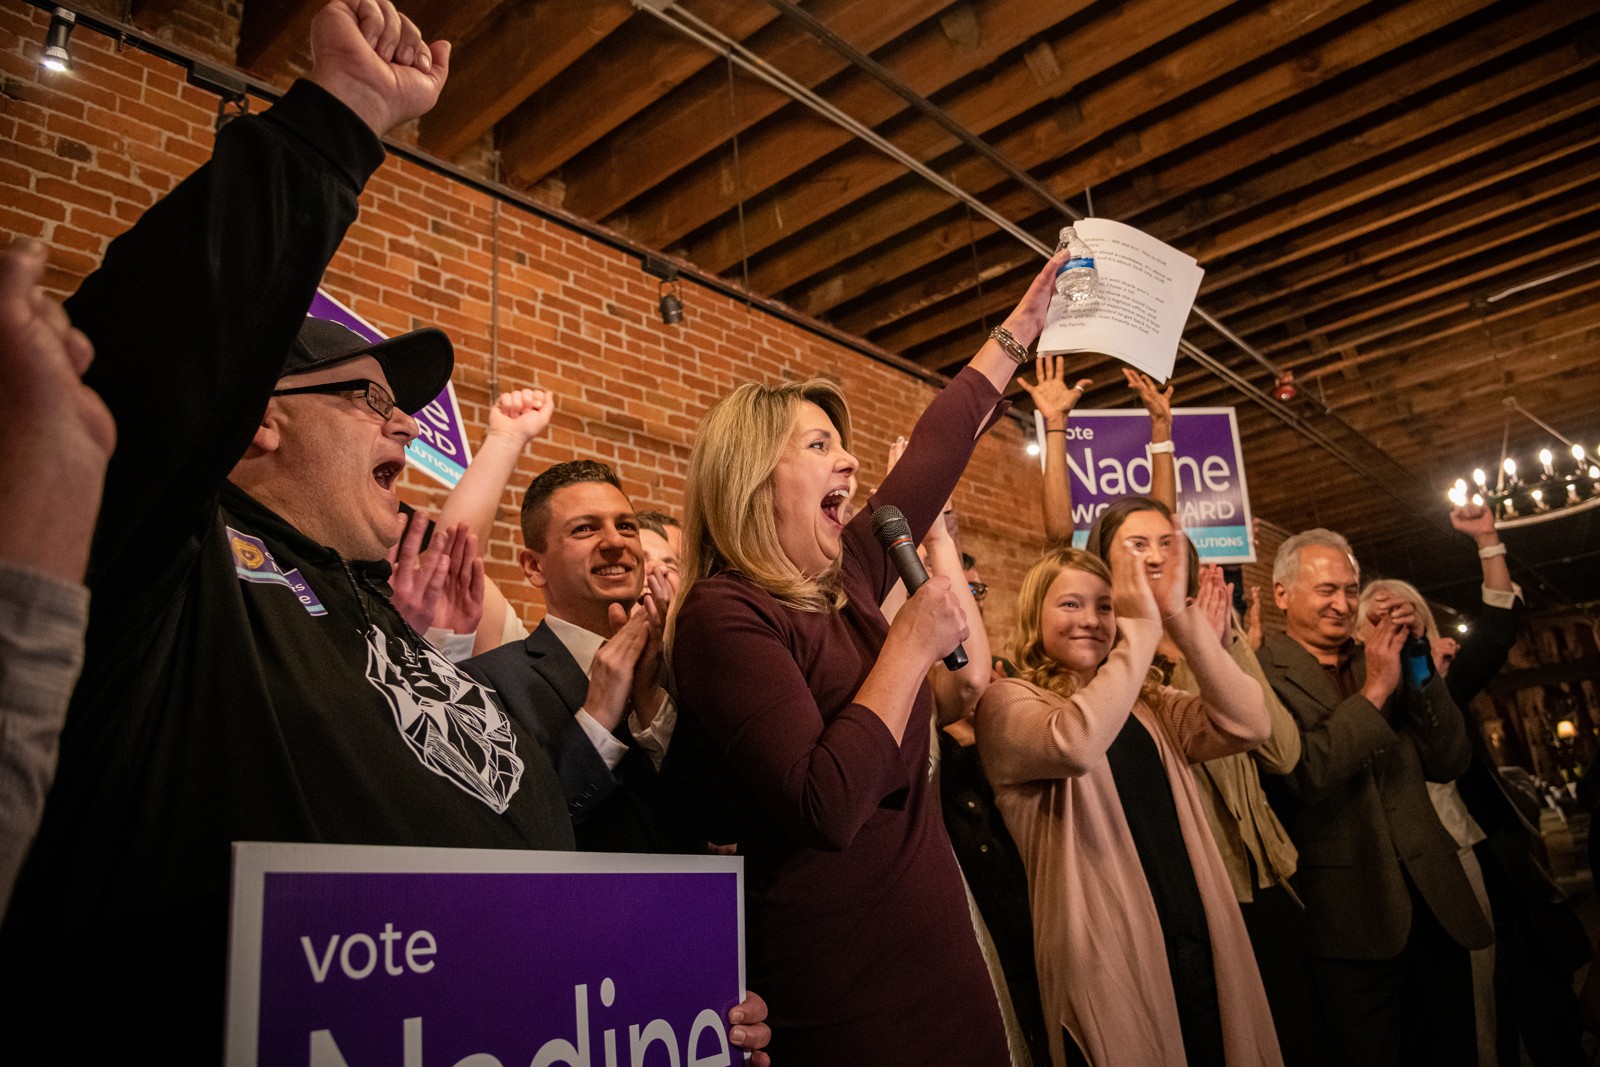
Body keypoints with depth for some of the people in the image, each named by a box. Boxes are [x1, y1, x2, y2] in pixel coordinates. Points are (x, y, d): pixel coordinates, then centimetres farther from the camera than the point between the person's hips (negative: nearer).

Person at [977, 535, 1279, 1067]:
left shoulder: (1147, 704, 13)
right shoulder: (1007, 701, -5)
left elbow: (1246, 724, -4)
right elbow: (1075, 743, -27)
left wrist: (1179, 616, -11)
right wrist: (1142, 625, -22)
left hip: (1200, 949, 6)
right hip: (1109, 964, -6)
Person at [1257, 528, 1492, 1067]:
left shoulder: (1384, 662, 12)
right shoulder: (1262, 674, -9)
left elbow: (1448, 764, 6)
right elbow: (1302, 776, -22)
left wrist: (1421, 668, -6)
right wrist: (1374, 691, -20)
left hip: (1434, 905, 6)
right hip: (1353, 921, -6)